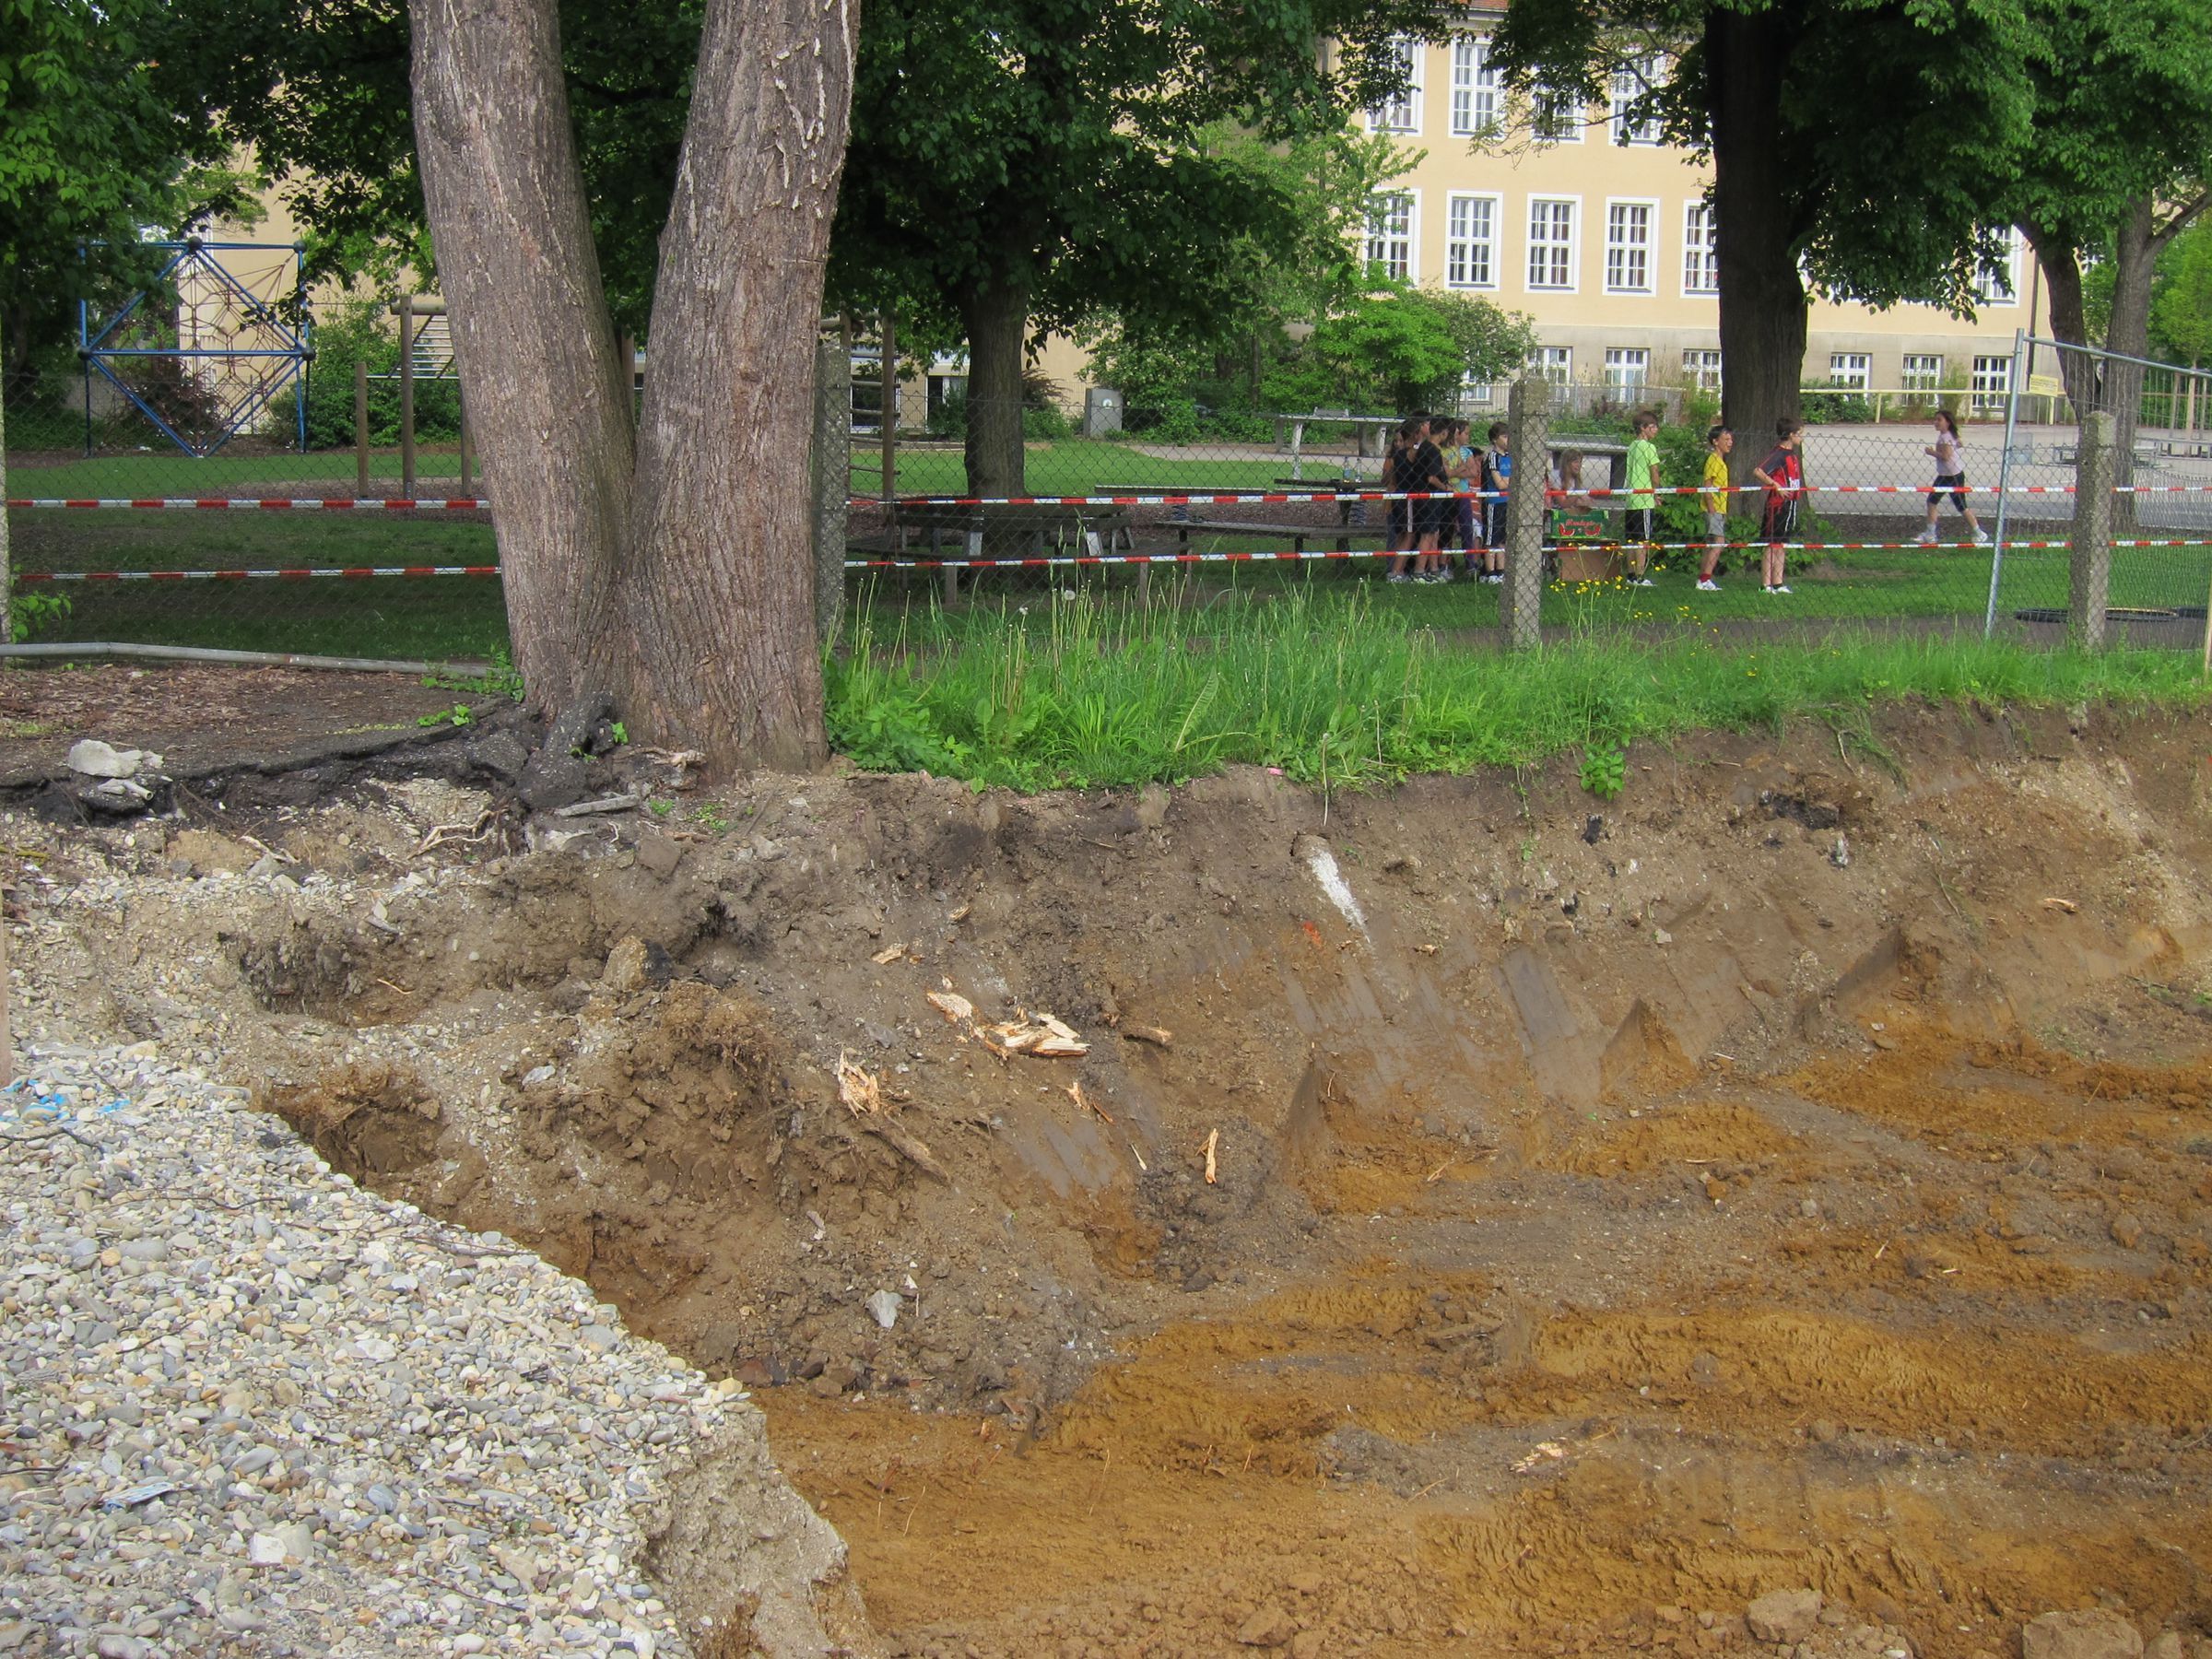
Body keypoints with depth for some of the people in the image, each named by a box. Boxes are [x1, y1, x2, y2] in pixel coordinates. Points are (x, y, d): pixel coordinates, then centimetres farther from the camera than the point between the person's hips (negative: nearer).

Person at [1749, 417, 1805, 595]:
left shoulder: (1793, 454, 13)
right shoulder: (1779, 453, -14)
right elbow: (1757, 472, -25)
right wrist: (1776, 486, -26)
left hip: (1789, 505, 9)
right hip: (1778, 505, -9)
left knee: (1782, 546, 12)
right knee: (1772, 545, -5)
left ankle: (1778, 583, 17)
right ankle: (1766, 584, -2)